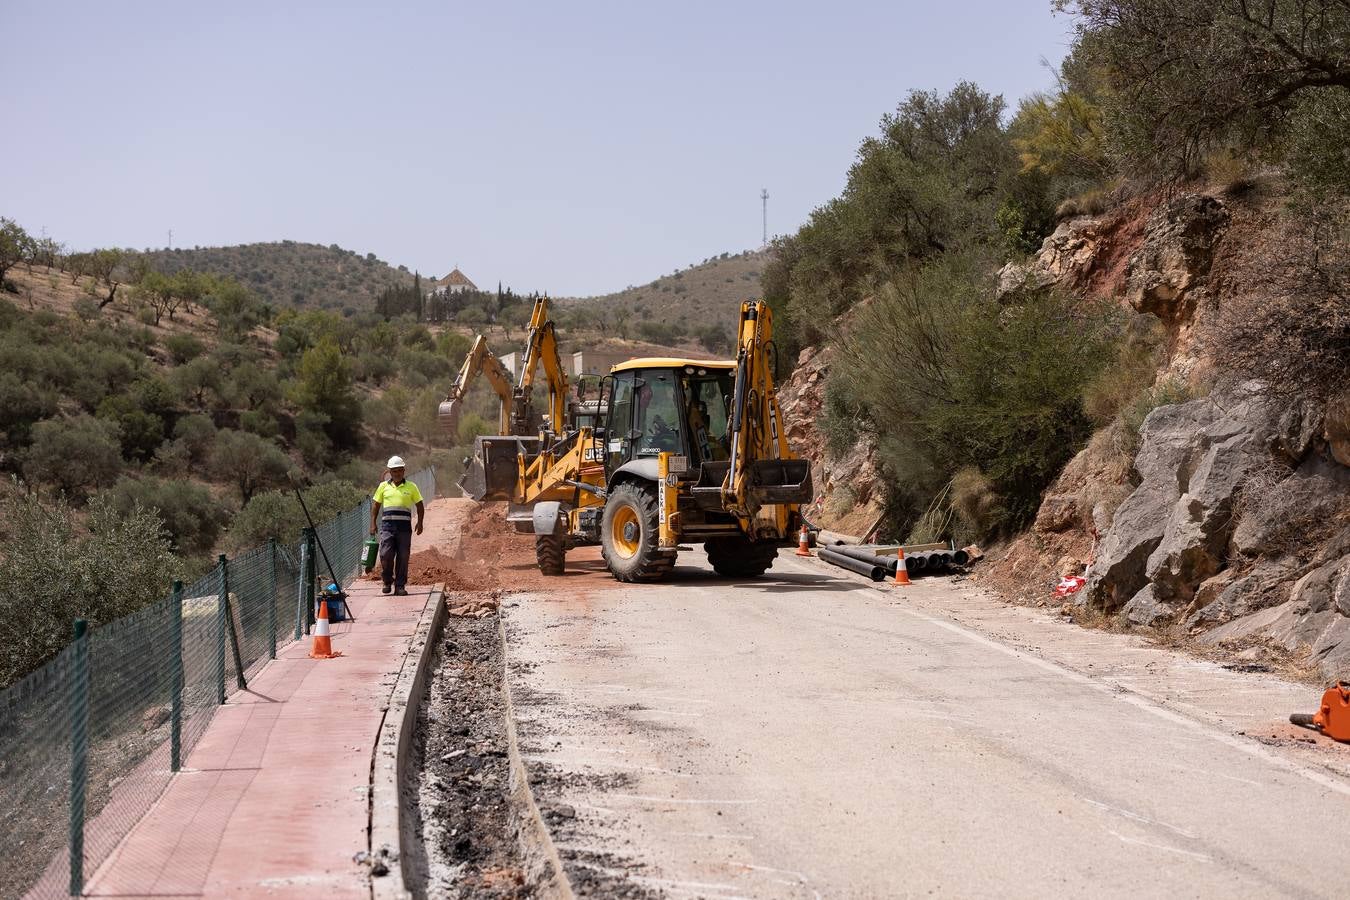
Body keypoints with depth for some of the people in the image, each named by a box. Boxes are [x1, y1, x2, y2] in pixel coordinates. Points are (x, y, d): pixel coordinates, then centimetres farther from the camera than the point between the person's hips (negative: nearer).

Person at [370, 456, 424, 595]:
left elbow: (420, 506, 12)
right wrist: (373, 523, 5)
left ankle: (400, 586, 8)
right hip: (387, 525, 0)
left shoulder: (411, 487, 8)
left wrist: (419, 523, 0)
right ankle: (387, 581, 13)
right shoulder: (383, 486, 10)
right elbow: (375, 505, 13)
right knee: (386, 554, -8)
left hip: (404, 526, 0)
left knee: (403, 557, 1)